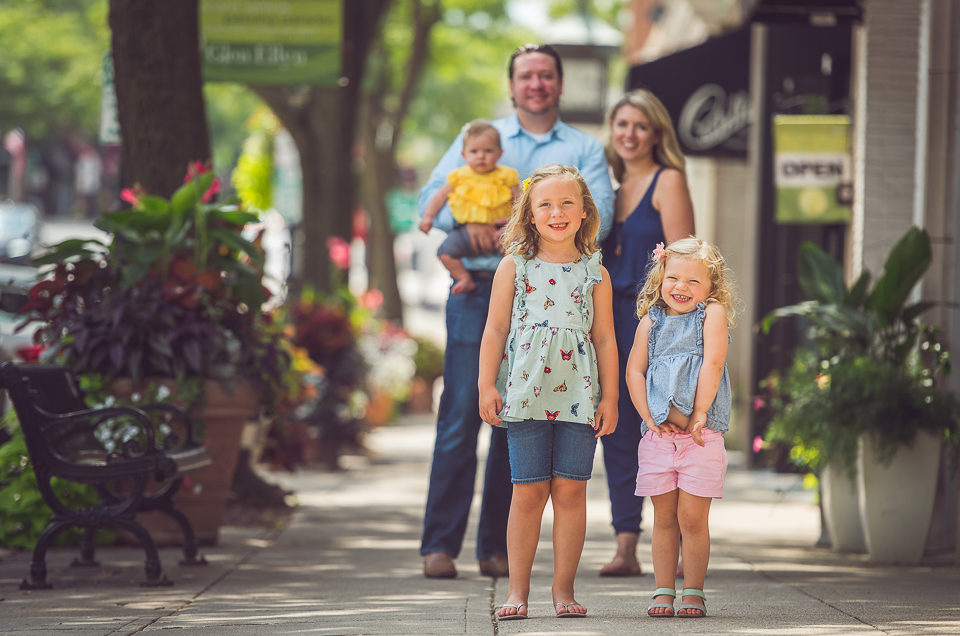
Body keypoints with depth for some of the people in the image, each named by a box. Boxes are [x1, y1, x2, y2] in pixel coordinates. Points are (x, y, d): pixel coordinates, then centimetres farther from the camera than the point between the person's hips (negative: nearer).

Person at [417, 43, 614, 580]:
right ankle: (440, 543, -7)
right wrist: (470, 219, -14)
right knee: (461, 415, -8)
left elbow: (597, 217, -3)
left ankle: (498, 546, 9)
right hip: (479, 289, -1)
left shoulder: (585, 150, 11)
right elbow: (432, 199, 8)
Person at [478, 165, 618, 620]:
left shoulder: (595, 273, 8)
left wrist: (610, 397, 5)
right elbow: (495, 330, 5)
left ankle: (563, 587, 9)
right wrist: (487, 386, -2)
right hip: (525, 391, -1)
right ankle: (518, 590, 6)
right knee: (528, 493, 0)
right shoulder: (514, 266, 5)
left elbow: (605, 340, 10)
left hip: (579, 395, 1)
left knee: (570, 491, 0)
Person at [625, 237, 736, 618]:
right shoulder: (651, 322, 9)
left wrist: (700, 414, -14)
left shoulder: (712, 314, 0)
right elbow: (634, 372, 6)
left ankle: (693, 591, 7)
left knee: (692, 517, -3)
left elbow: (713, 363, -10)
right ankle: (663, 591, 13)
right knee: (664, 518, 7)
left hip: (700, 438, -3)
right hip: (659, 436, 3)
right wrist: (649, 416, -6)